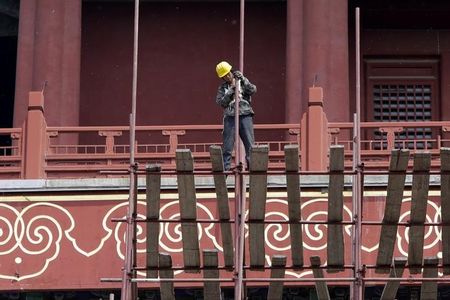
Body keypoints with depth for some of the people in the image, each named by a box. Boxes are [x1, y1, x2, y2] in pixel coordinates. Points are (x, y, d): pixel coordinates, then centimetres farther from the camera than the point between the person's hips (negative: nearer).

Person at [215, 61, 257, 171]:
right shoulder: (222, 87, 11)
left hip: (245, 116, 0)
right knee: (227, 146, -2)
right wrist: (231, 89, -7)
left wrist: (243, 79, -10)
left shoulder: (242, 81, 12)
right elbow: (221, 102, -3)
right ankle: (225, 168, 0)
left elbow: (253, 90, -3)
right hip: (230, 117, 0)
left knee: (250, 144, -3)